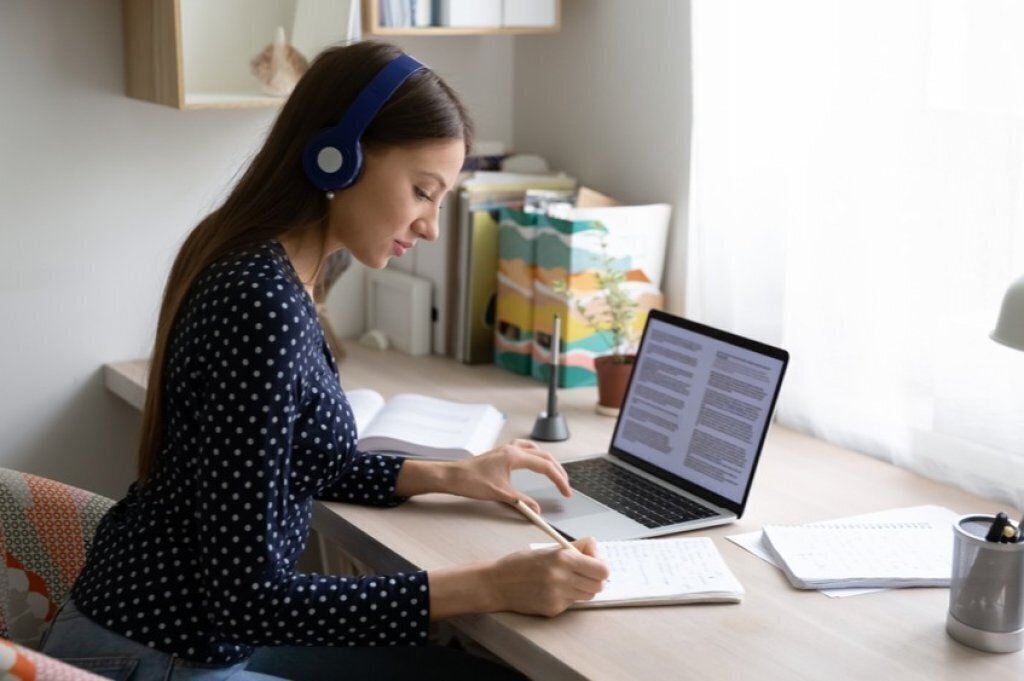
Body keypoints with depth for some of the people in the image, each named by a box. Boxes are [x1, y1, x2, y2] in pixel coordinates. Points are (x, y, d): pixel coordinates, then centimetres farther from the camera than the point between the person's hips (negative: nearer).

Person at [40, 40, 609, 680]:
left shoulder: (260, 268, 3)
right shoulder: (263, 304, -27)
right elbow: (247, 594, -27)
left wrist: (450, 476, 8)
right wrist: (488, 586, -25)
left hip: (198, 620, 9)